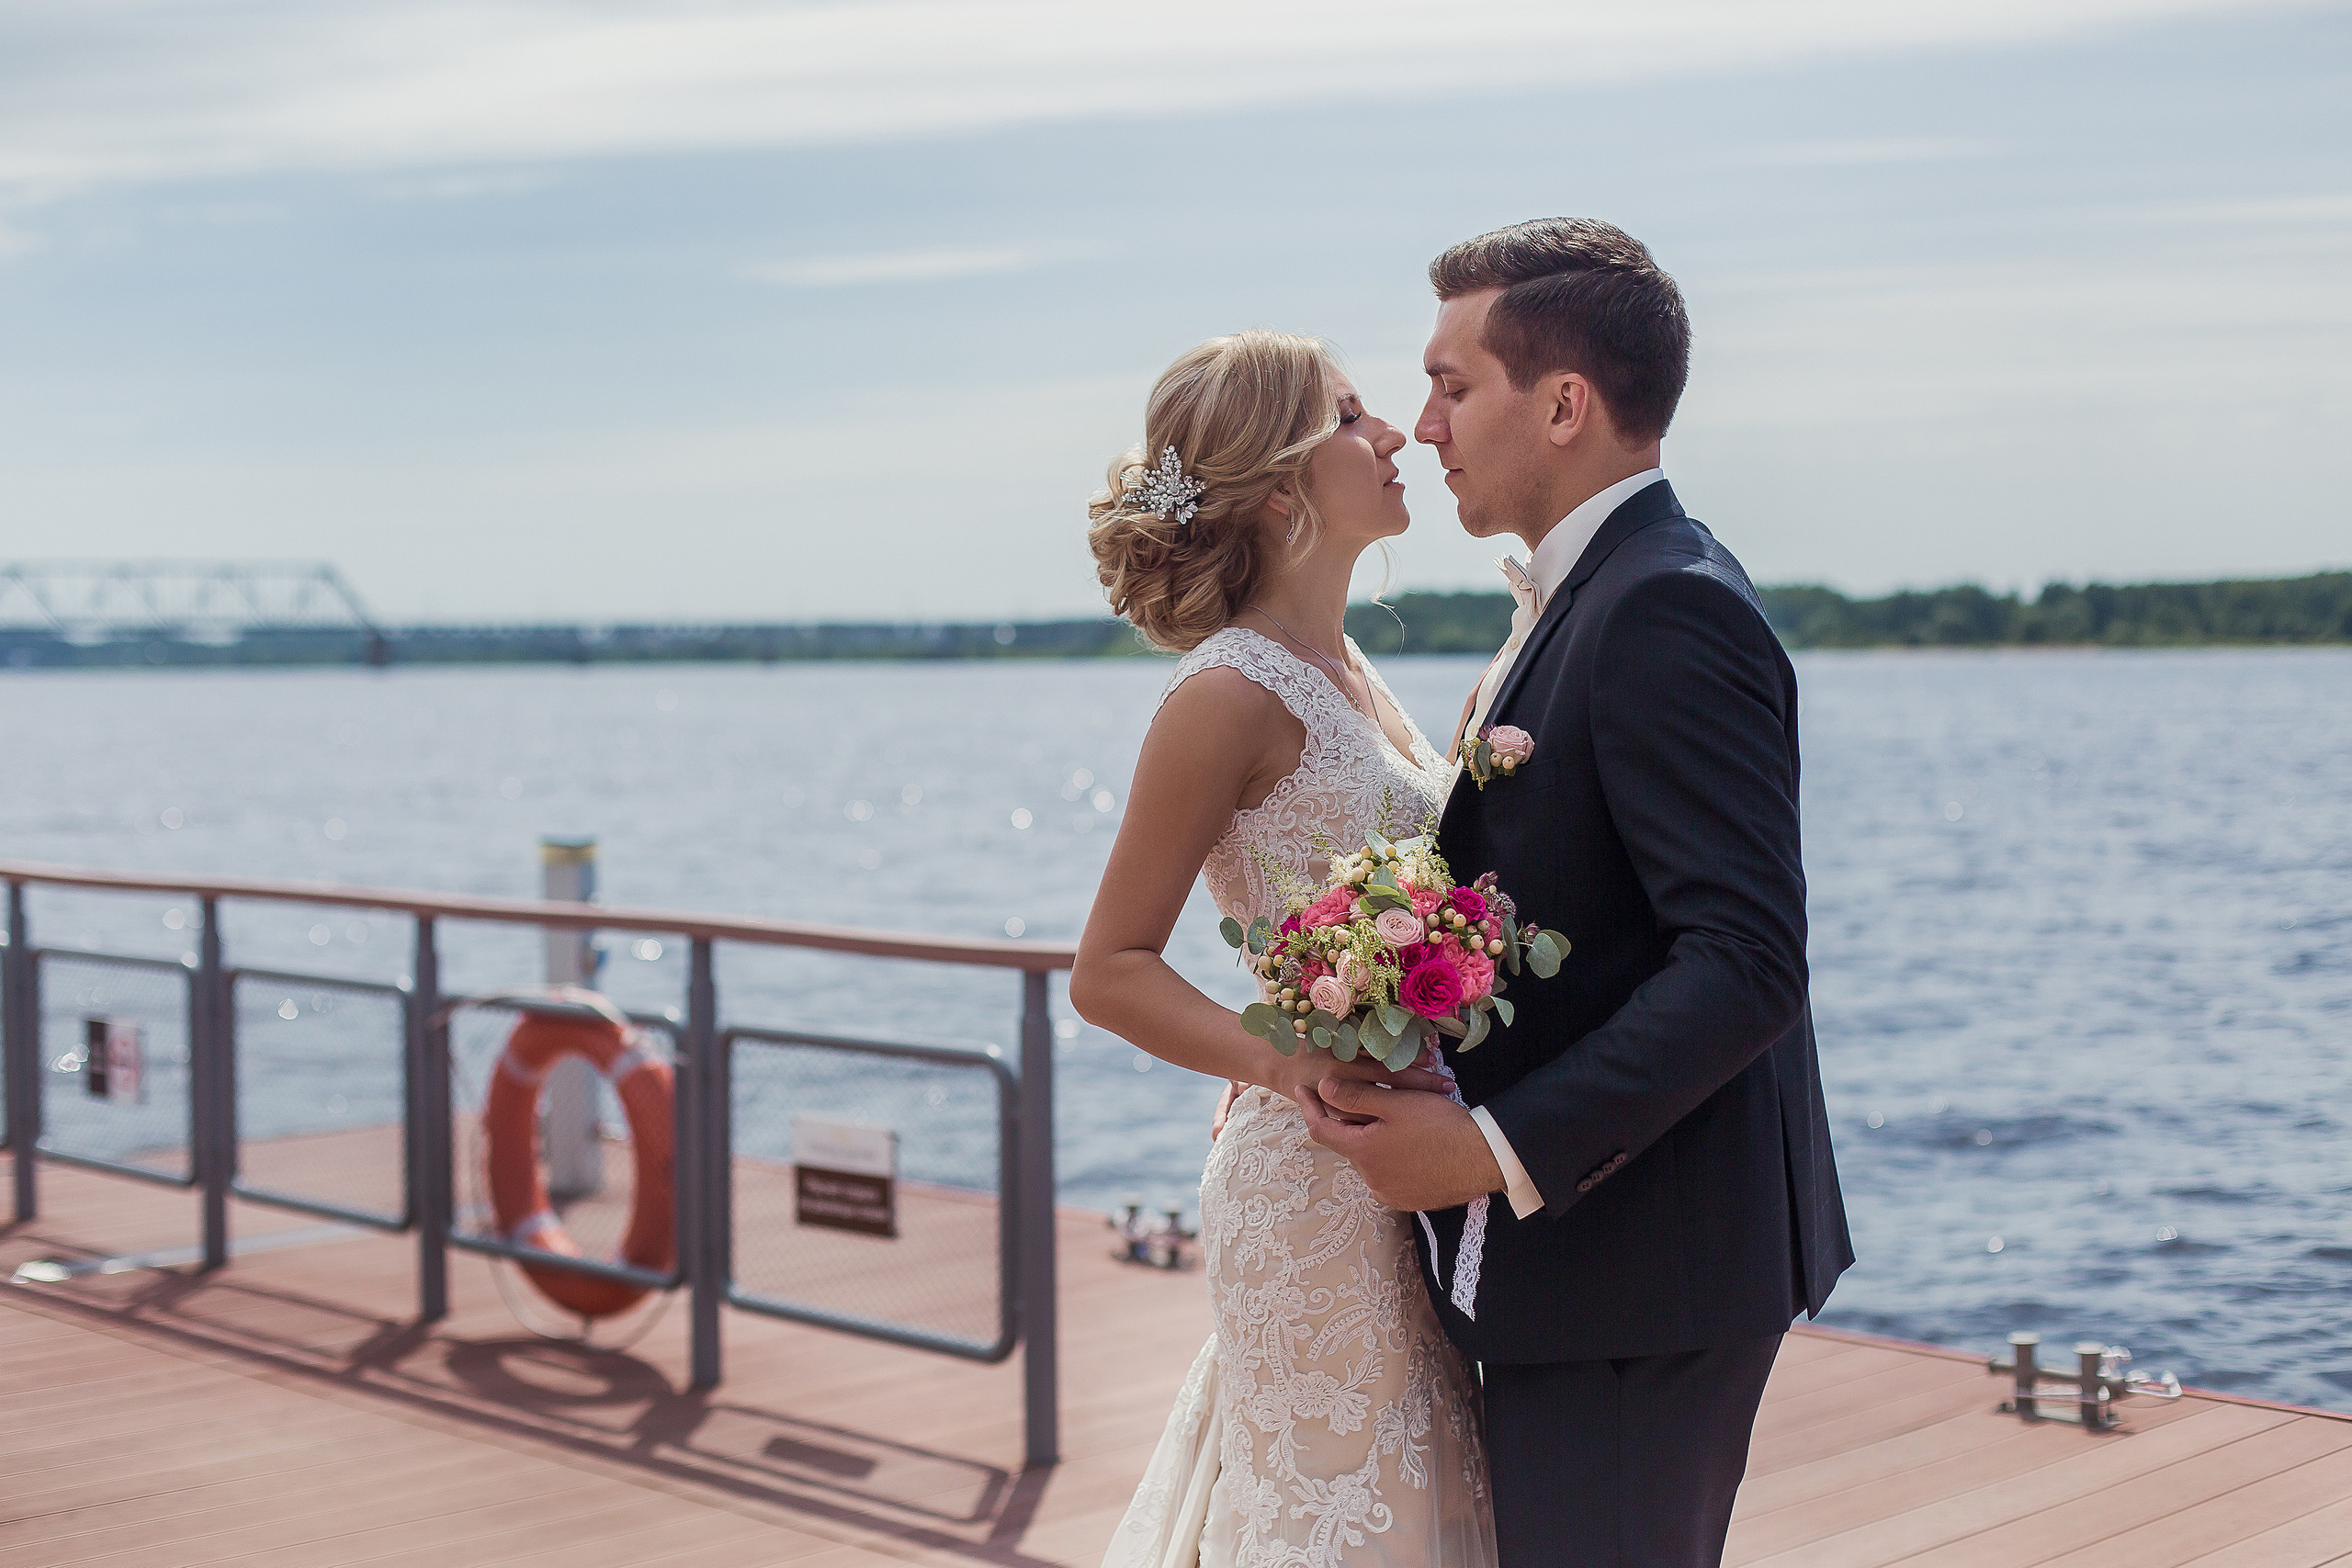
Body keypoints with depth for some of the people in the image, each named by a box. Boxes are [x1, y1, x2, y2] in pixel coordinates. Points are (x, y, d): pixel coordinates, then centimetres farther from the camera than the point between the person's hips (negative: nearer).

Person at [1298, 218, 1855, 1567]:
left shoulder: (1669, 611, -19)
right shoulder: (1594, 595, 14)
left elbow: (1746, 962, -26)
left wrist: (1501, 1152, -24)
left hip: (1635, 1276, -10)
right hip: (1583, 1250, 10)